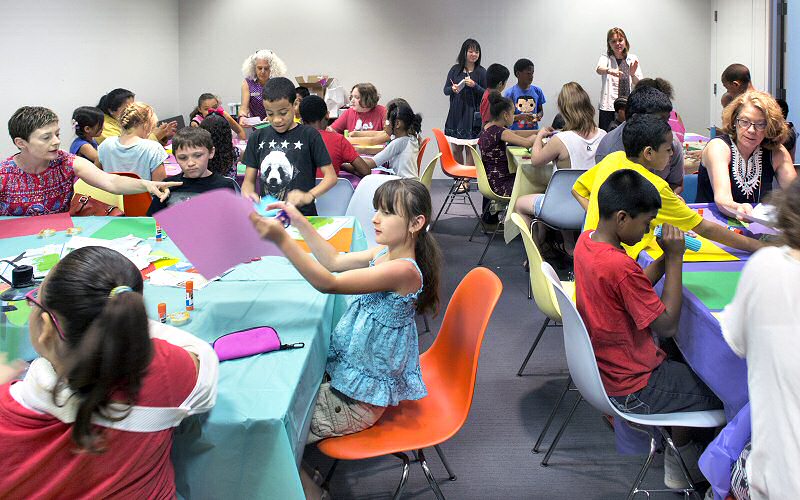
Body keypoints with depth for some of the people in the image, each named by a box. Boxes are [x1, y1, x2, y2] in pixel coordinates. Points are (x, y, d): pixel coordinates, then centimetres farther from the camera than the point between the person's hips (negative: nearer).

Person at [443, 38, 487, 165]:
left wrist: (474, 86, -16)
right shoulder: (455, 69, 5)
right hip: (456, 113, 2)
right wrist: (452, 89, -14)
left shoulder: (481, 72, 0)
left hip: (472, 114, -2)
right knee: (456, 149, 8)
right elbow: (445, 90, 7)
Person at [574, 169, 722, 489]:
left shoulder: (586, 240, -4)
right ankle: (681, 452, 28)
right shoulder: (620, 267, -32)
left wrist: (666, 256, -6)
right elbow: (666, 325, -22)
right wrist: (675, 258, -19)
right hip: (631, 388, -9)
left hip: (602, 365, 9)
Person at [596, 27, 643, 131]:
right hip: (609, 108, -2)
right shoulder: (606, 58, 2)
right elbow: (599, 69, -22)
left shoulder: (633, 59, 9)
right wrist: (610, 71, -45)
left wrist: (633, 75, -17)